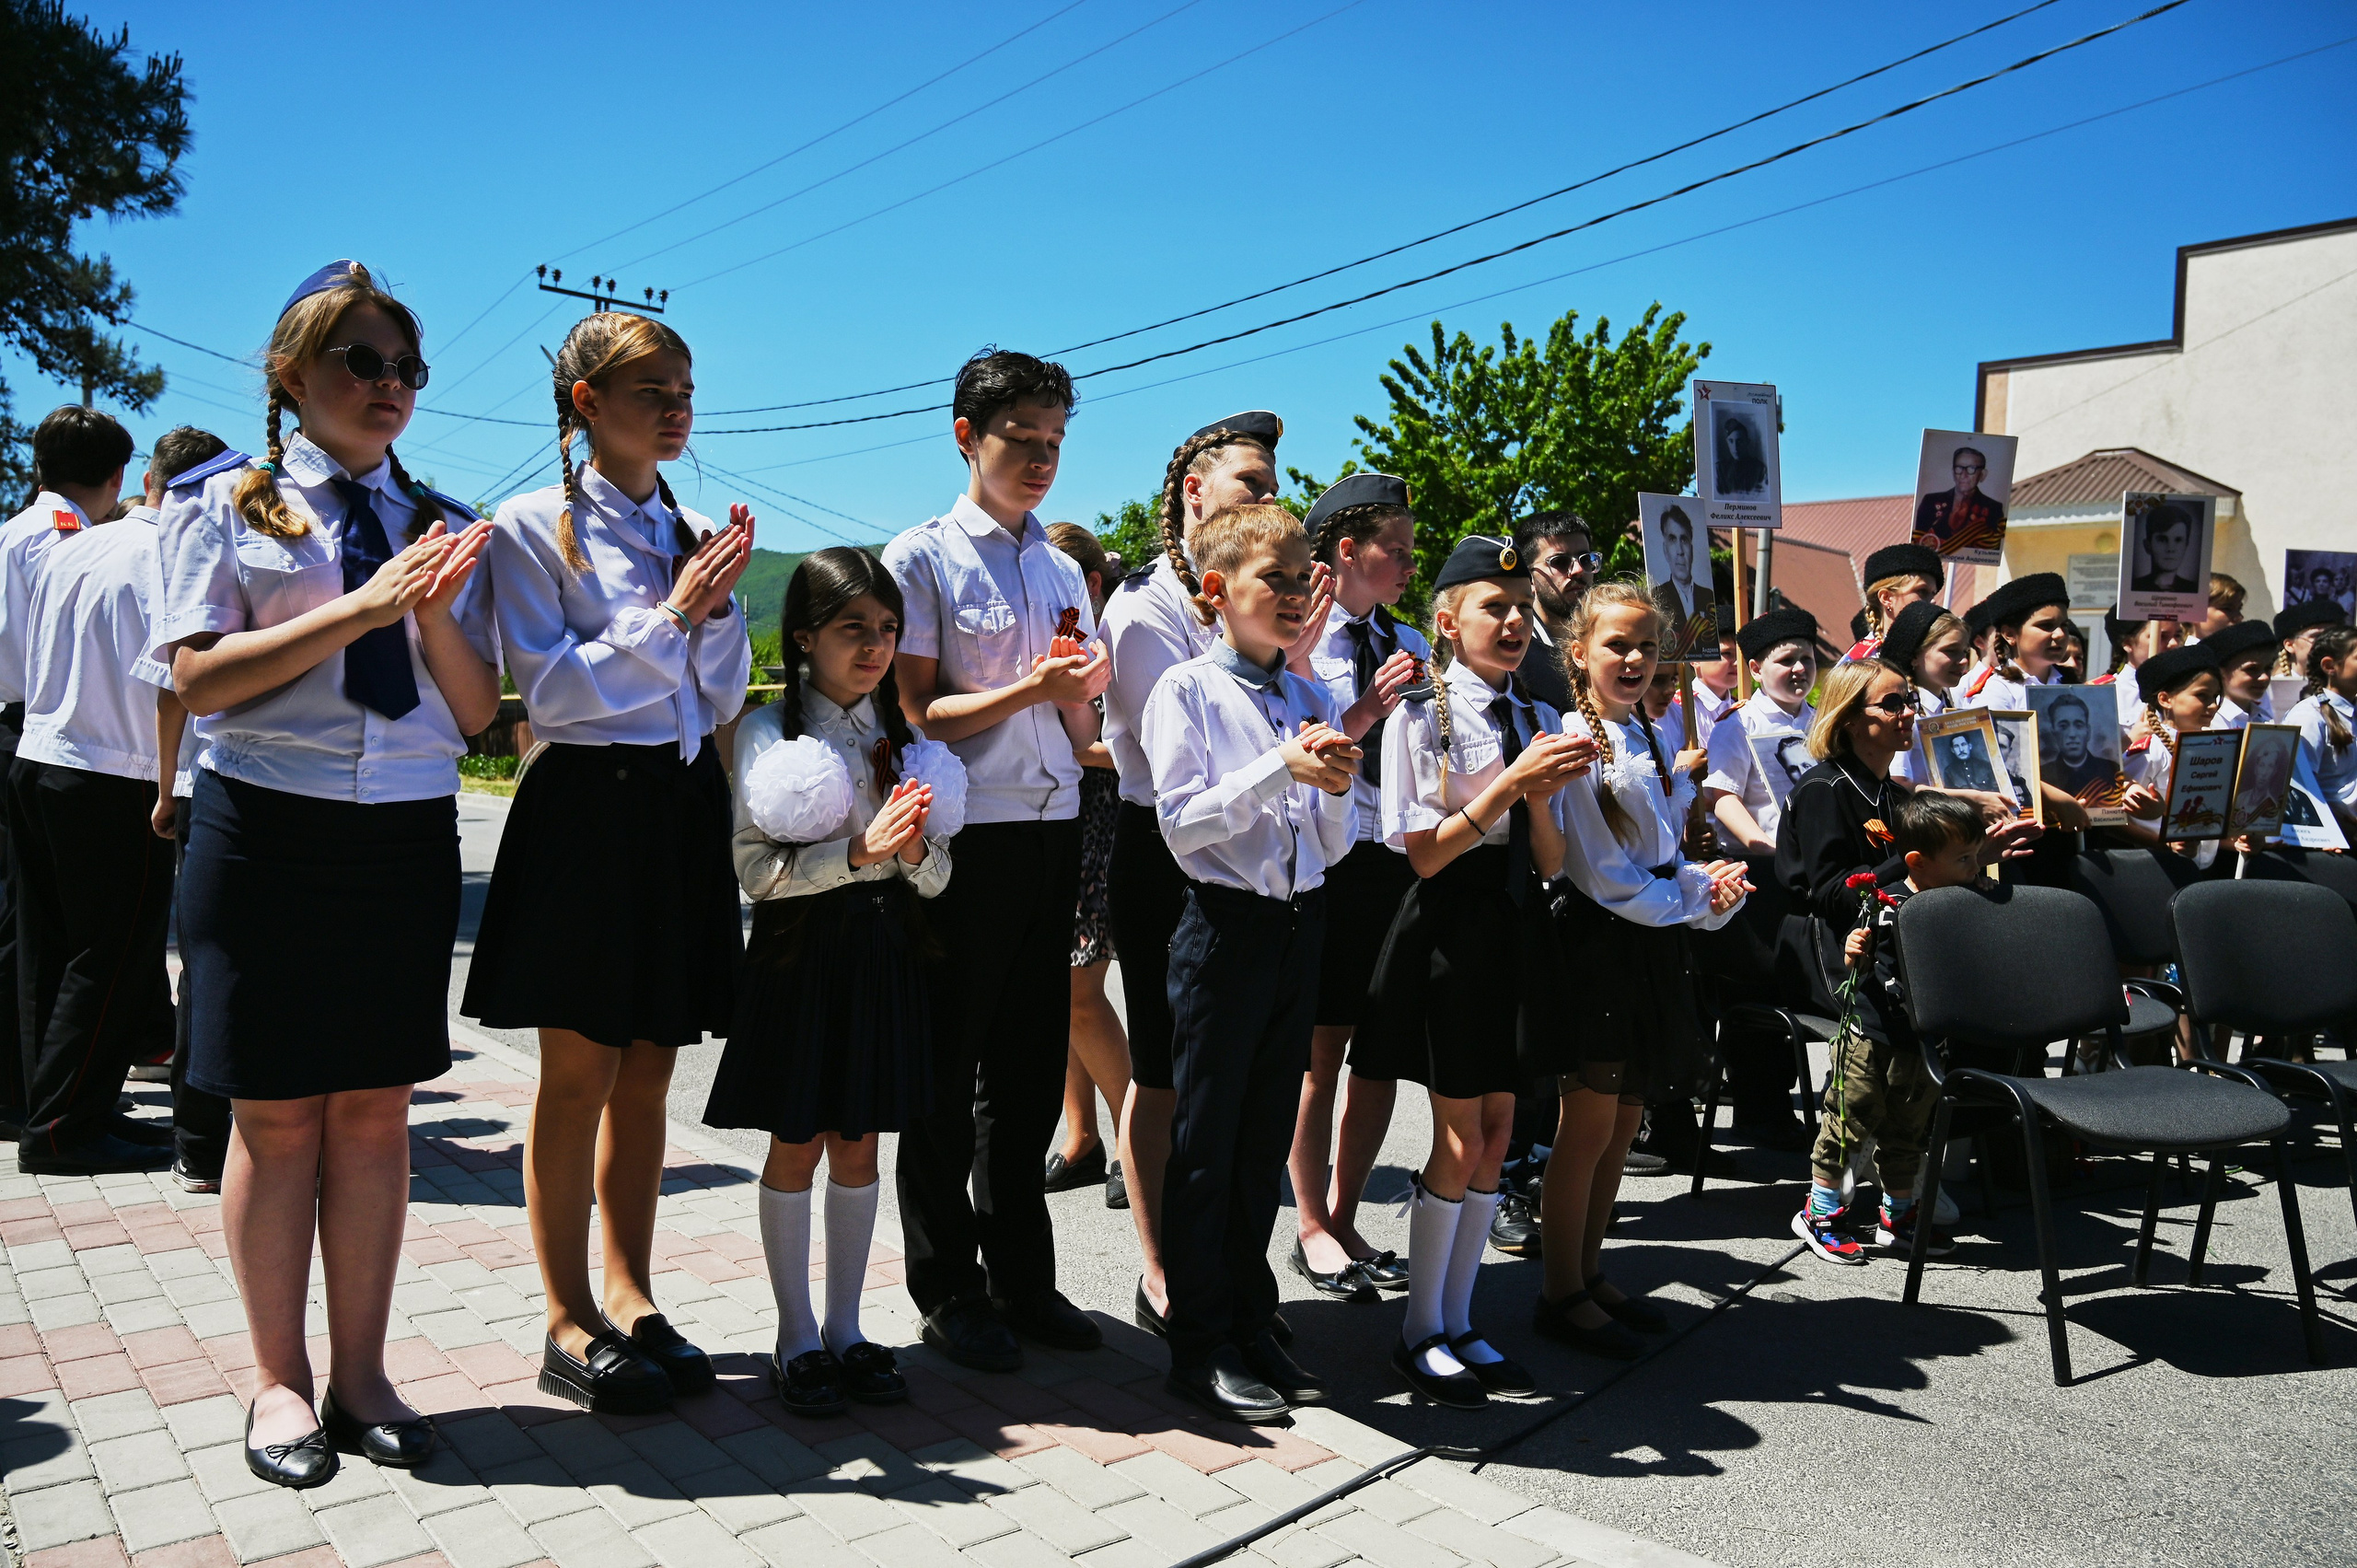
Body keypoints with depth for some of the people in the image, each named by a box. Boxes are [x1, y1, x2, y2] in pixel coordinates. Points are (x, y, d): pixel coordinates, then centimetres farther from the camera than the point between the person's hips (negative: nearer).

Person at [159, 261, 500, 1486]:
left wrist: (434, 612, -11)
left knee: (375, 1110, 7)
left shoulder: (437, 523, 12)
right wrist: (363, 606, -16)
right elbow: (199, 676, -9)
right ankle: (280, 1380, 20)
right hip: (266, 828, -3)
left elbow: (476, 711, 7)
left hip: (408, 834, 3)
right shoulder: (223, 499, 3)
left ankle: (361, 1374, 20)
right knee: (276, 1117, 5)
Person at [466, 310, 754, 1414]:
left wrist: (718, 607, -5)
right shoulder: (534, 527, -2)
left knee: (648, 1072, 11)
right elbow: (548, 692, -11)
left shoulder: (699, 534, 13)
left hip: (686, 806, 5)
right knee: (578, 1074, 2)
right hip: (586, 808, -5)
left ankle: (630, 1296, 24)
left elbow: (717, 701, 10)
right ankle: (571, 1322, 14)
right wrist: (665, 616, -13)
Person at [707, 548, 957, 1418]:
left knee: (858, 1142, 11)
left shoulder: (903, 736, 6)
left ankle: (845, 1328, 23)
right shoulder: (768, 731, -6)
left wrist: (914, 850, -17)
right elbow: (756, 870, -12)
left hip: (885, 948, 4)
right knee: (798, 1143, 5)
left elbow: (936, 879, 5)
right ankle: (796, 1337, 19)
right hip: (801, 950, -3)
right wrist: (858, 851, -23)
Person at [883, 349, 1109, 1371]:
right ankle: (949, 1290, 19)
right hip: (966, 838, -5)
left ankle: (1021, 1275, 26)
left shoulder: (1064, 570, 16)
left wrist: (1084, 687, -5)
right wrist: (1030, 688, -19)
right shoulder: (924, 558, -2)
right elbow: (915, 713, -9)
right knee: (949, 1071, 5)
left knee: (1031, 1065, 12)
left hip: (1054, 832, 6)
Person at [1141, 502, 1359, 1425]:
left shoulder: (1312, 699, 10)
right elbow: (1182, 822, -15)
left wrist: (1335, 790, -9)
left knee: (1267, 1139, 14)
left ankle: (1250, 1325, 28)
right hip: (1227, 925, -5)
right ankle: (1201, 1347, 16)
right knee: (1207, 1142, 4)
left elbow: (1337, 846, 11)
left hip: (1300, 925, 6)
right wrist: (1282, 768, -20)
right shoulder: (1187, 690, -5)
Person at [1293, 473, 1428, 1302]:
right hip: (1327, 862, -6)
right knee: (1319, 1052, 5)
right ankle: (1312, 1229, 21)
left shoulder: (1414, 647, 12)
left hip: (1402, 862, 6)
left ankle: (1345, 1219, 27)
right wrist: (1365, 711, -21)